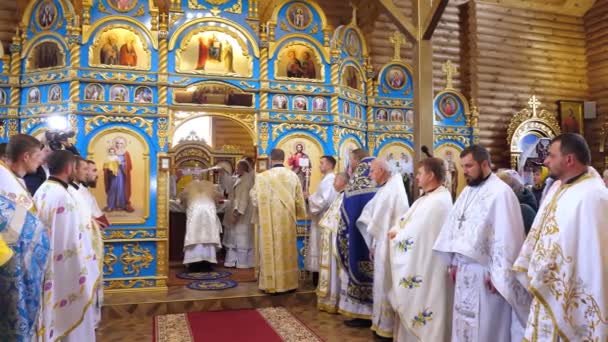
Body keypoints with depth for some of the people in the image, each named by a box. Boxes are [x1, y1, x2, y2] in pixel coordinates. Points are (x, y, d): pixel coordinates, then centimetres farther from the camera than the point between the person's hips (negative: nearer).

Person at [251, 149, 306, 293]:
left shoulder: (262, 176, -11)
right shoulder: (293, 176, -1)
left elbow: (255, 199, -6)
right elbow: (299, 200, 4)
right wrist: (297, 215, 19)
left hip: (269, 220, -3)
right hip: (287, 219, 3)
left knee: (271, 250, 5)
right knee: (288, 250, 12)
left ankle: (272, 284, 10)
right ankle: (289, 282, 20)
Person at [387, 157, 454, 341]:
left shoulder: (438, 201, -21)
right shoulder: (426, 198, 13)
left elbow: (416, 231, -22)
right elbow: (406, 220, 12)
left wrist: (397, 234, -7)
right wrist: (396, 231, -5)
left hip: (427, 267, -10)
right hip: (416, 264, 10)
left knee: (420, 306, 2)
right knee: (411, 303, 18)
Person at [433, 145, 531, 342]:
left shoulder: (501, 192, -15)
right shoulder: (467, 191, 11)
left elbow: (506, 237, -18)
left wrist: (497, 274, -17)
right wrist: (454, 263, 13)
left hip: (485, 272, -7)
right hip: (464, 270, 8)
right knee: (465, 323, 15)